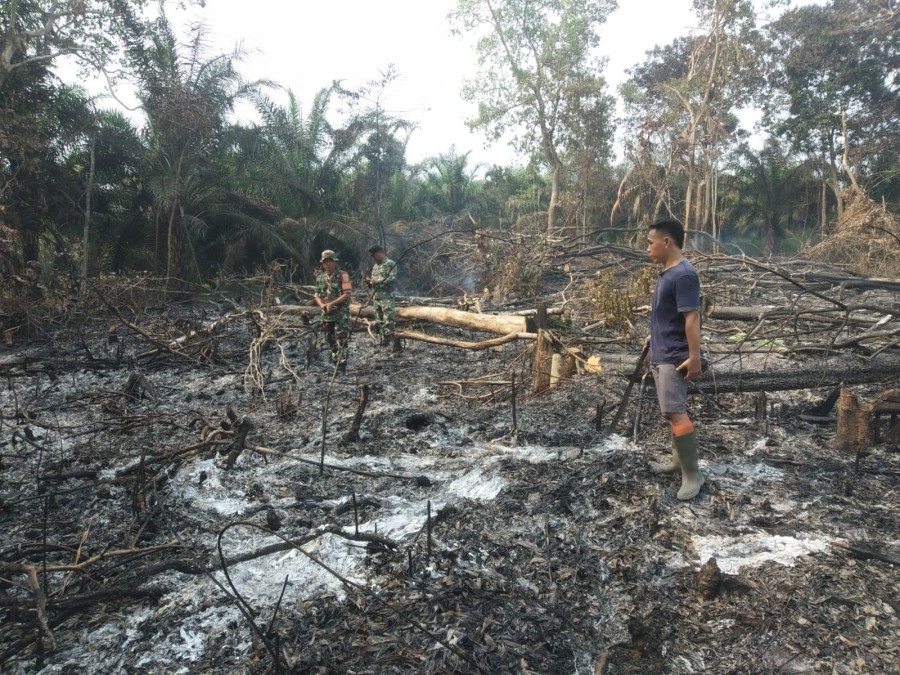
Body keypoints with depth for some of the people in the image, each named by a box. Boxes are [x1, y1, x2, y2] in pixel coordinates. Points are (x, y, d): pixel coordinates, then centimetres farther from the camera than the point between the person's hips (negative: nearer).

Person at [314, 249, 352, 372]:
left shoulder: (342, 275, -9)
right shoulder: (320, 278, 9)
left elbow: (347, 294, -15)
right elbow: (317, 295, 13)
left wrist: (331, 303, -19)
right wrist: (321, 305, -8)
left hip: (341, 313, -6)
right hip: (326, 314, 6)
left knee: (341, 339, -9)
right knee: (330, 338, 14)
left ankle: (342, 364, -7)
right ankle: (335, 359, 28)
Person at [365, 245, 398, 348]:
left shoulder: (390, 264, -5)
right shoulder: (375, 266, 21)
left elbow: (392, 278, -18)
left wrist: (377, 281, -20)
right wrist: (370, 281, 4)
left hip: (387, 298, -8)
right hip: (376, 298, 9)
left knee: (388, 320, -11)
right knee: (379, 321, 9)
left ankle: (391, 342, -9)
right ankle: (384, 342, 15)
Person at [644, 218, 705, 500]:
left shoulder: (684, 274, -19)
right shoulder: (666, 273, 11)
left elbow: (692, 317, -22)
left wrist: (695, 357, -24)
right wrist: (654, 336, 29)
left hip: (675, 357, -10)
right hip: (661, 354, 10)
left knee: (676, 413, -11)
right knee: (672, 411, 17)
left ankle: (693, 474, -2)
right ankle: (678, 460, 29)